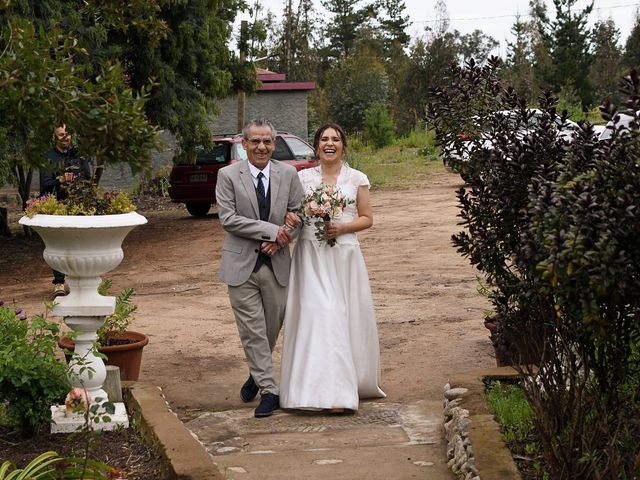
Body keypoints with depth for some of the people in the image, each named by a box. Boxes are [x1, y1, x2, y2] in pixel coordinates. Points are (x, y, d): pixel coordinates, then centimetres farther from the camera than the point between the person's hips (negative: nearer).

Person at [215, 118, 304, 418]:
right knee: (252, 331, -3)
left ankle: (258, 375, 35)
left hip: (277, 264, 3)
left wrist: (279, 241, -12)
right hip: (242, 264, -2)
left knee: (272, 328, 12)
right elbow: (228, 218, -12)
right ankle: (269, 391, 4)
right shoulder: (228, 176, -4)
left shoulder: (288, 174, 4)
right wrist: (271, 230, -17)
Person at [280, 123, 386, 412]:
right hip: (311, 256, 0)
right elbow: (289, 209, 13)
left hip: (344, 255, 0)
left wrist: (342, 228, -11)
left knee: (345, 317, 0)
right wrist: (289, 217, -10)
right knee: (316, 315, -8)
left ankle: (349, 383, 11)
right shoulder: (303, 177, 7)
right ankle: (326, 390, -6)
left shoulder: (357, 179, 5)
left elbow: (367, 219, 6)